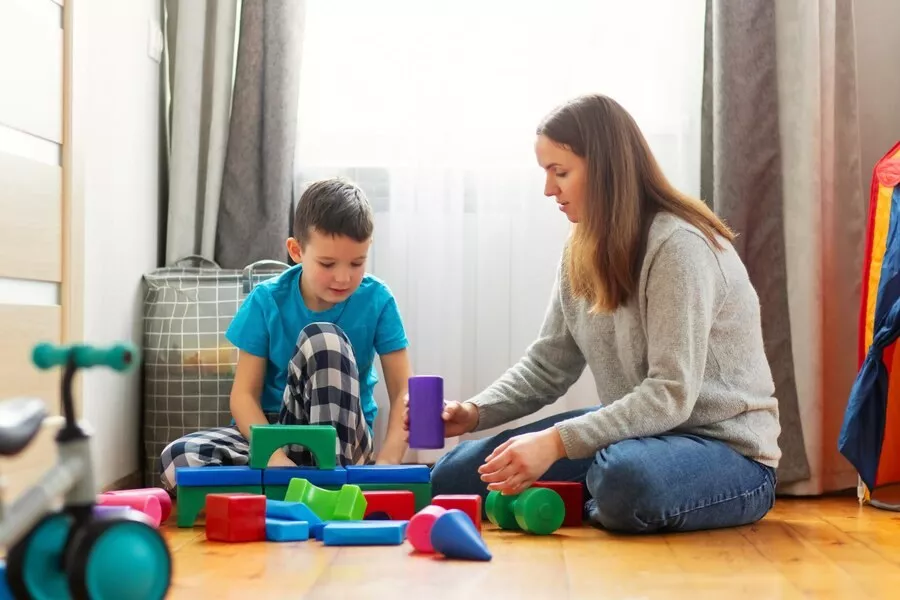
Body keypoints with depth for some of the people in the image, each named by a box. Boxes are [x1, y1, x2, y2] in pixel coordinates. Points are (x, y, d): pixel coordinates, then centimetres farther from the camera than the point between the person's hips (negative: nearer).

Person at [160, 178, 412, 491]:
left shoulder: (376, 300, -8)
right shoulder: (267, 301, -8)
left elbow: (403, 391, -10)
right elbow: (244, 394, -10)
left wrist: (387, 461, -28)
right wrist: (275, 456, -29)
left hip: (340, 438, 0)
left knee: (324, 338, -27)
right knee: (179, 458, -28)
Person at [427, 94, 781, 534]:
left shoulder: (680, 247, -21)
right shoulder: (583, 250, 5)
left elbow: (670, 396, -26)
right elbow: (548, 363, 6)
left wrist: (556, 441, -33)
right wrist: (475, 412, -11)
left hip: (726, 450, -7)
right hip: (634, 429, 8)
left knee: (625, 476, -42)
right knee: (455, 474, 1)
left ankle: (599, 511, -7)